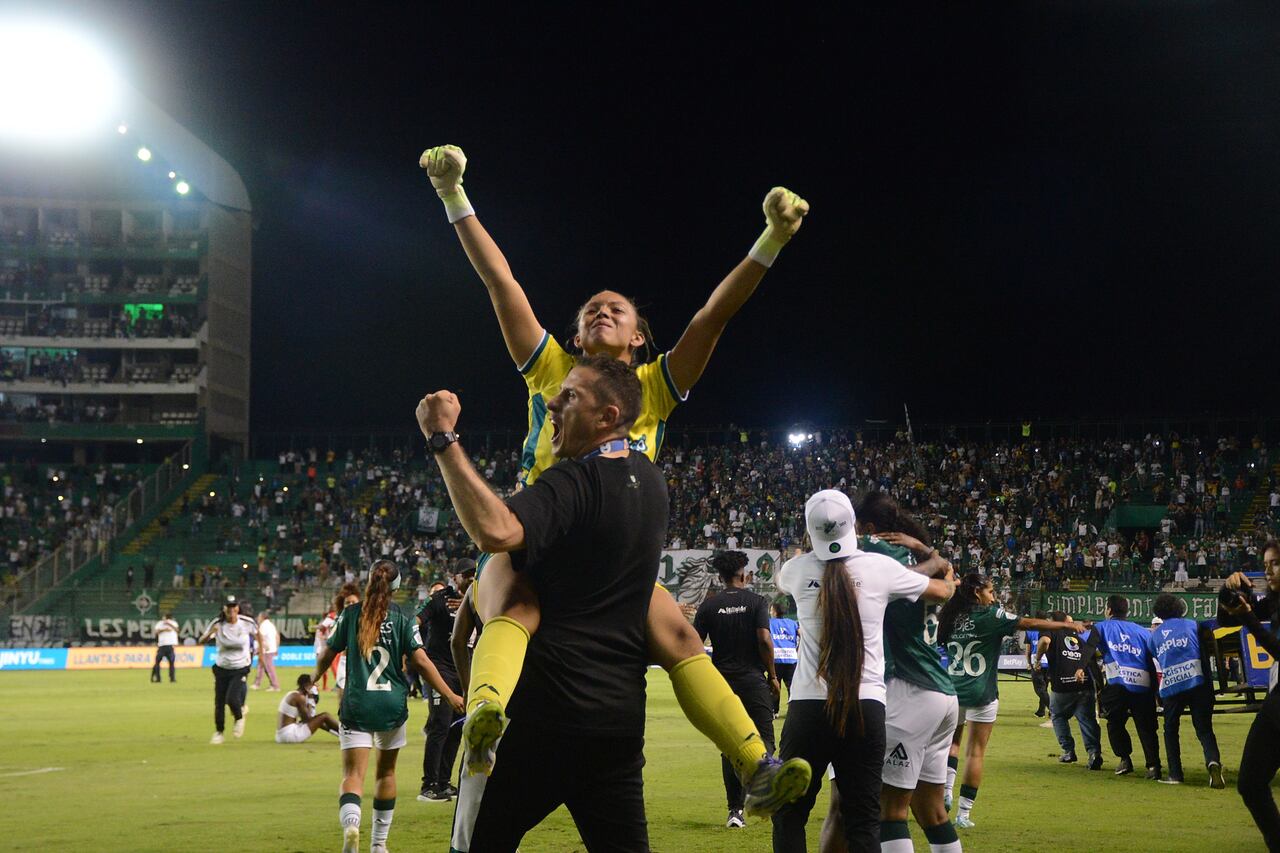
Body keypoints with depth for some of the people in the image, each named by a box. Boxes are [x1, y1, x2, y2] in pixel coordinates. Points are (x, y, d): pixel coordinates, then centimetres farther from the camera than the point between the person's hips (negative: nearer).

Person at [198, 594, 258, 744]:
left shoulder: (247, 623, -12)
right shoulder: (217, 624, -13)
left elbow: (256, 633, 9)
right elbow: (200, 642, -16)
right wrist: (210, 633, -36)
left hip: (240, 669, -2)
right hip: (222, 669, 2)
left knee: (232, 699, -19)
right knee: (219, 702, 5)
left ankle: (239, 717, 14)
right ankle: (218, 732, 26)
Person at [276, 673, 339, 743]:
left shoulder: (292, 695, 16)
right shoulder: (299, 697, -13)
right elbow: (308, 718, -10)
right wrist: (311, 699, -3)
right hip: (290, 734, -10)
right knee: (324, 716, -4)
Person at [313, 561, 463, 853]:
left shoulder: (350, 614, 2)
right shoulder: (403, 618, -1)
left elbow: (328, 654, 9)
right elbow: (420, 661, -7)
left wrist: (314, 678, 30)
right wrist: (450, 695, -1)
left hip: (356, 705, -1)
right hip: (393, 705, 1)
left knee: (353, 774, -6)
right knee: (386, 771, 18)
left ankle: (351, 825, -36)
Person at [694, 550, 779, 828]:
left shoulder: (709, 605, 4)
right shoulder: (756, 602, -3)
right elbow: (764, 639, -12)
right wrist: (772, 675, -1)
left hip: (722, 682, 3)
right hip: (753, 680, -2)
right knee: (763, 740, 4)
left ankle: (735, 810, 8)